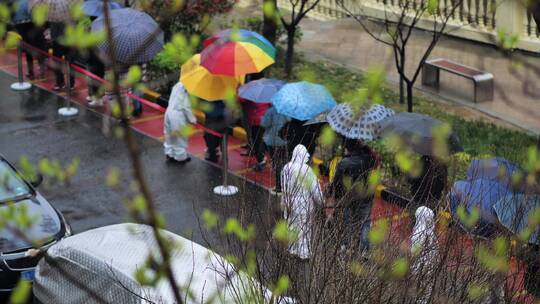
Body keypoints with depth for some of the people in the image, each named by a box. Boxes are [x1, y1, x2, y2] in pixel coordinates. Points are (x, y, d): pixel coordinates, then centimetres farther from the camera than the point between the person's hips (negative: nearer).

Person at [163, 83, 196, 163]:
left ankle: (169, 153, 30)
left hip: (169, 112, 8)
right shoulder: (185, 88, -18)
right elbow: (186, 106, -17)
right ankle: (181, 156, 18)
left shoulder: (177, 85, 7)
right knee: (180, 137, 7)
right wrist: (192, 119, -7)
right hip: (178, 115, -8)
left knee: (170, 135, 20)